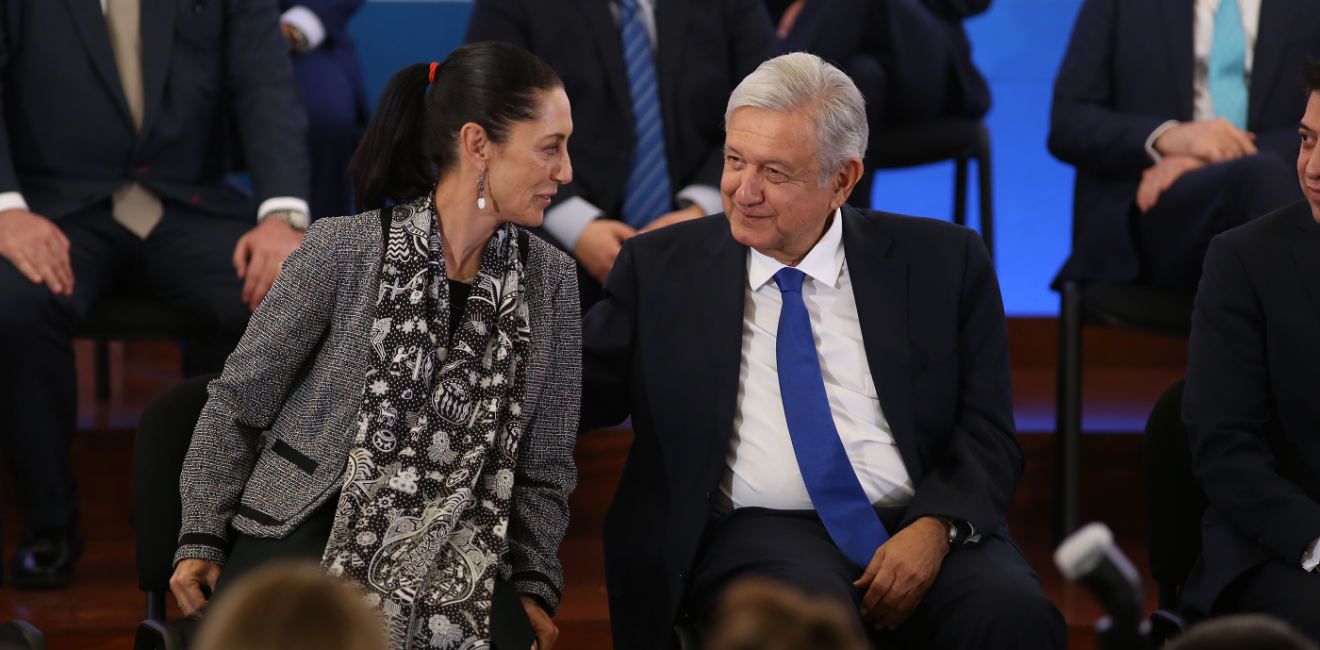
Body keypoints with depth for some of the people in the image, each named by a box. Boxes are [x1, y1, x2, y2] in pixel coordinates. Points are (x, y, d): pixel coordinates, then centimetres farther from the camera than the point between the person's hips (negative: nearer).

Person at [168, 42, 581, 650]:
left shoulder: (551, 279, 9)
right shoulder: (342, 251, -3)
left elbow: (545, 467, 14)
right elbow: (237, 402, 5)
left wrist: (532, 585, 2)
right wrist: (202, 539, 0)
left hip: (451, 557, 4)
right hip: (305, 535, -4)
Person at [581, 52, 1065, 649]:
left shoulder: (946, 261, 10)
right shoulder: (661, 267, 11)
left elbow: (987, 437, 6)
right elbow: (577, 394, 10)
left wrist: (935, 526, -12)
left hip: (917, 527, 1)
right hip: (757, 530, -1)